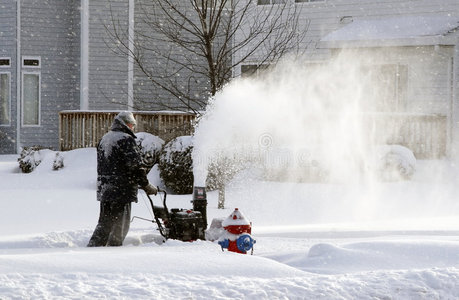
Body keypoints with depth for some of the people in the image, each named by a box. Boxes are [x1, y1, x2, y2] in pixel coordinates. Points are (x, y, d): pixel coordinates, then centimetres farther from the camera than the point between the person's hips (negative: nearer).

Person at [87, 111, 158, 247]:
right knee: (120, 225, -2)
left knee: (104, 223, 16)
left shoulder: (104, 139, 17)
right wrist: (146, 186, -7)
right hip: (121, 191, -8)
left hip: (104, 190, 8)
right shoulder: (126, 139, -12)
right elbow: (135, 165, -16)